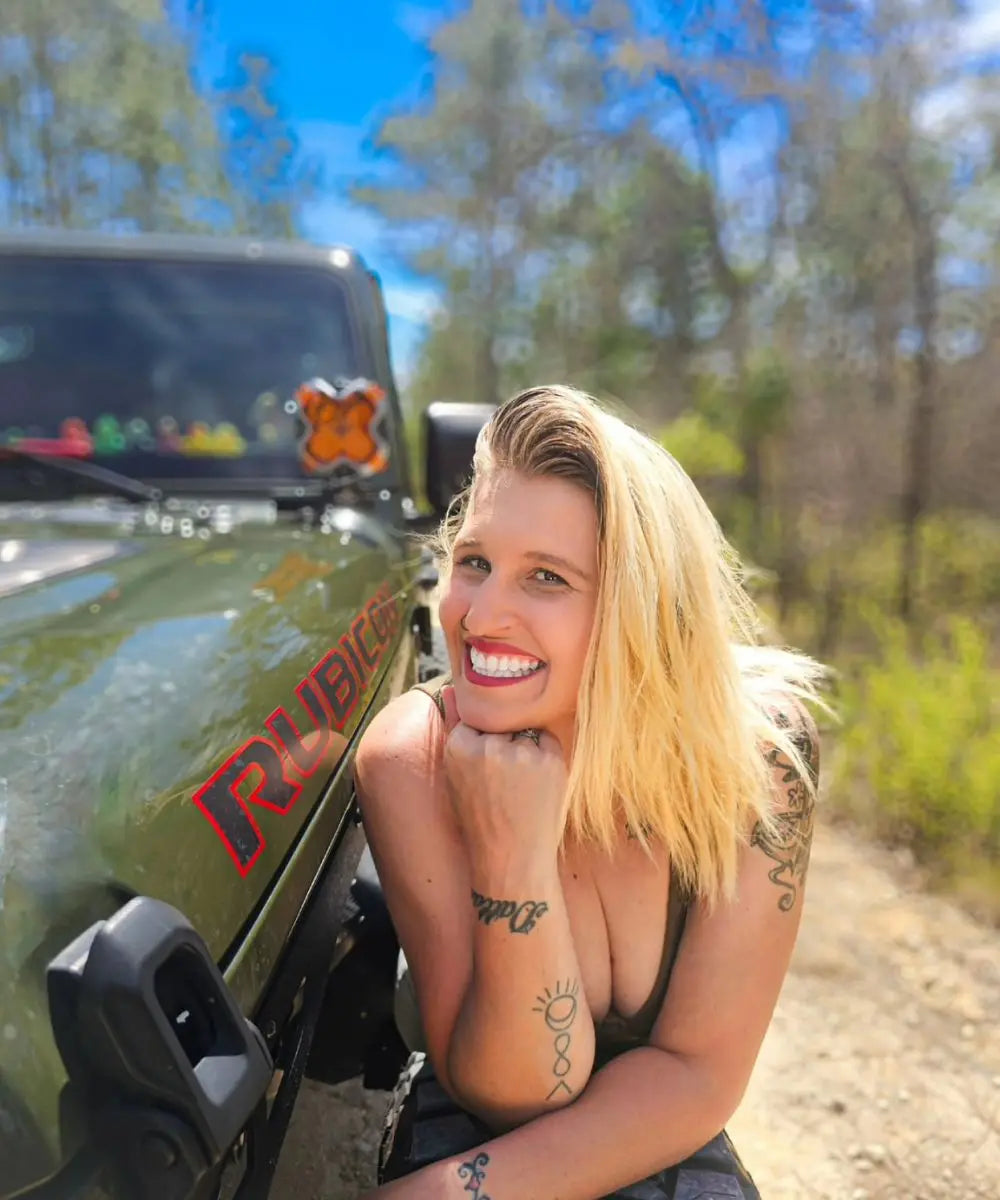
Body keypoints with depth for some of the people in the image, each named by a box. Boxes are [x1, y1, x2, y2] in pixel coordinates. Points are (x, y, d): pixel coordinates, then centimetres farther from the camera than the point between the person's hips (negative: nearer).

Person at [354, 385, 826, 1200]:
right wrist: (512, 855, -32)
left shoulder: (757, 742, -20)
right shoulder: (411, 759, -20)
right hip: (465, 1130, 0)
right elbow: (514, 1099, -17)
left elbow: (697, 1076, -15)